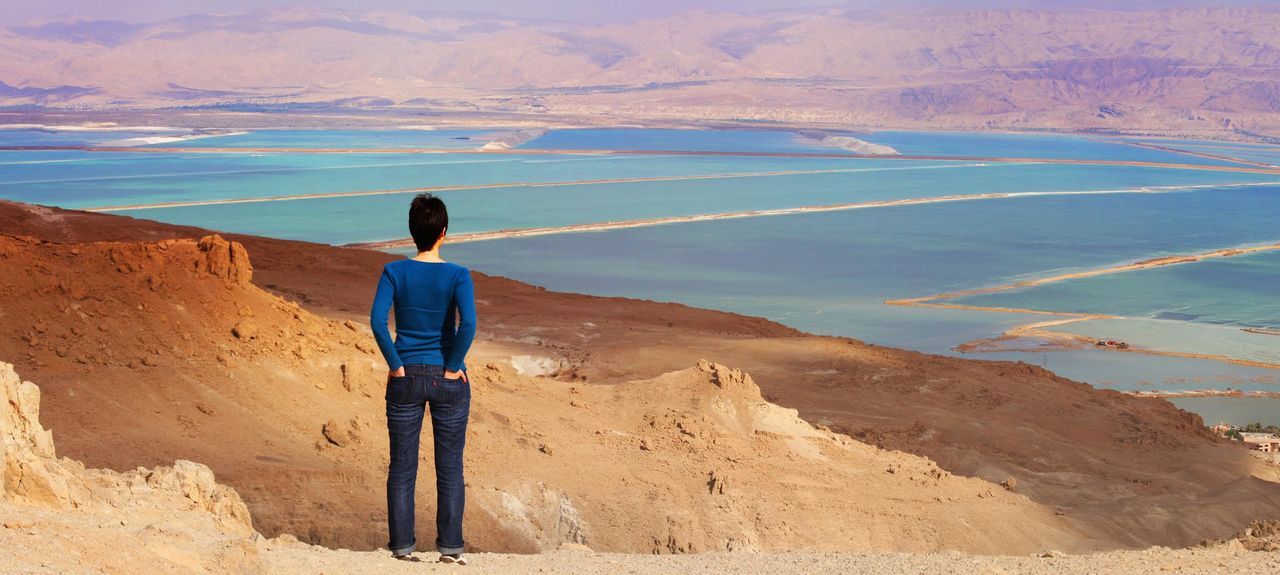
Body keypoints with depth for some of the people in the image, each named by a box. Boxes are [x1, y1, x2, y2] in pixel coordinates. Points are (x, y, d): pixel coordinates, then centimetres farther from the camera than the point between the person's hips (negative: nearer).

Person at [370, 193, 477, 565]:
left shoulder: (394, 272, -4)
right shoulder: (457, 276, -8)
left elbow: (377, 322, -14)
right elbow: (468, 324, -22)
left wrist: (397, 366, -6)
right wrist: (452, 367, -10)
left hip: (405, 379, 1)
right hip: (448, 381, -1)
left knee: (402, 468, 9)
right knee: (450, 469, 8)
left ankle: (402, 546, 12)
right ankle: (450, 547, 10)